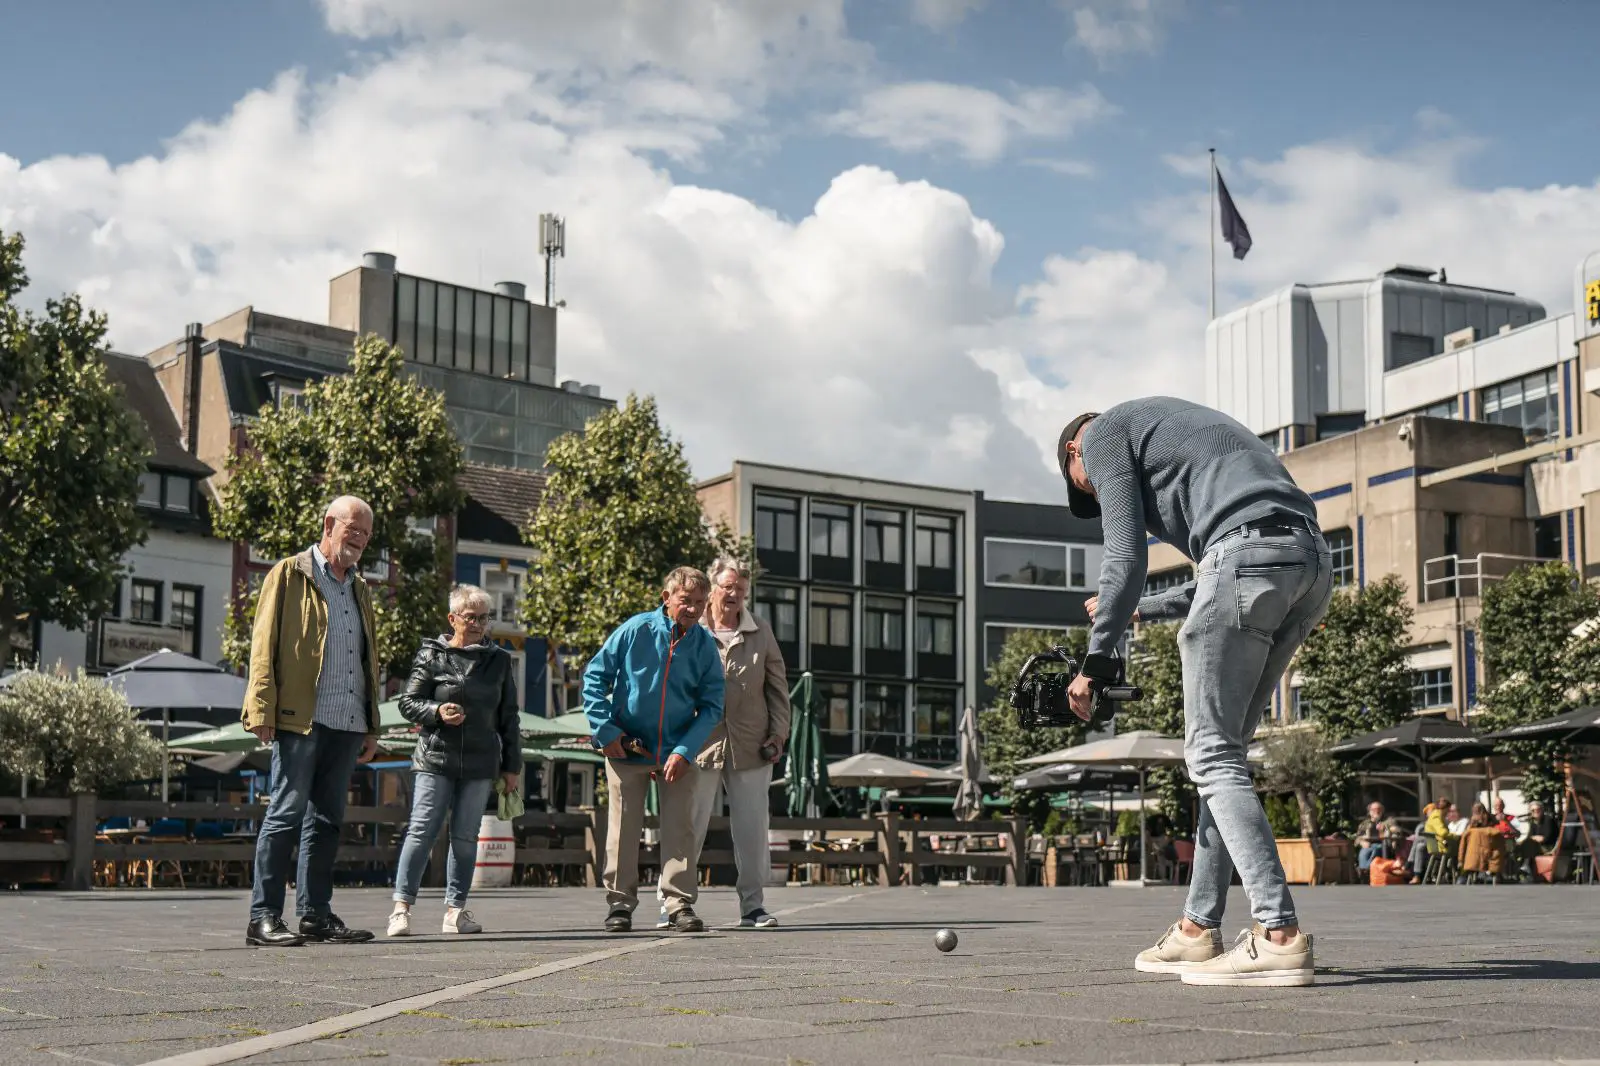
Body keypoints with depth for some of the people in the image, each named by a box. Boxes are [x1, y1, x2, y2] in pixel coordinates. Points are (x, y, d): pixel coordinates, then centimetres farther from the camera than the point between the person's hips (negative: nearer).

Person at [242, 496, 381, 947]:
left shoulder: (360, 589, 22)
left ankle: (316, 914, 14)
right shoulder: (288, 575, 3)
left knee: (327, 820, 8)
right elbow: (263, 646, -3)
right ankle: (263, 918, -5)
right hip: (300, 721, -6)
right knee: (286, 814, -8)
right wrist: (263, 711, -12)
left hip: (347, 725, 6)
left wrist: (372, 726, 19)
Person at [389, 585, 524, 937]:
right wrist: (437, 712, -16)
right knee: (422, 831, -7)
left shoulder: (500, 661, 10)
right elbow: (408, 702, 4)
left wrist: (512, 766, 11)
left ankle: (455, 909, 12)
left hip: (480, 763, 3)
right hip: (435, 758, -3)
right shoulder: (432, 655, 2)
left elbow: (509, 717, 13)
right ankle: (402, 906, -4)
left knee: (465, 836, 5)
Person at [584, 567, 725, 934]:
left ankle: (681, 905, 6)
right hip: (627, 749, -1)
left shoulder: (705, 644, -5)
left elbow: (711, 706, -3)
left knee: (680, 827, -1)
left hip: (677, 751, 1)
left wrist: (685, 751, -14)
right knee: (623, 827, 5)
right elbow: (595, 676, -3)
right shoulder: (636, 630, -9)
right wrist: (605, 731, -8)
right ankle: (620, 904, 15)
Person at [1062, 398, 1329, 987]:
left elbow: (1126, 557, -1)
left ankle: (1280, 937, -15)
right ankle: (1199, 928, 15)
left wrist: (1097, 661, 3)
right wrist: (1142, 609, 47)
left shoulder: (1102, 433, 13)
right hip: (1313, 558, 9)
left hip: (1249, 552, -9)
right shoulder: (1166, 424, 37)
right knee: (1224, 751, 14)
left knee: (1212, 756, -7)